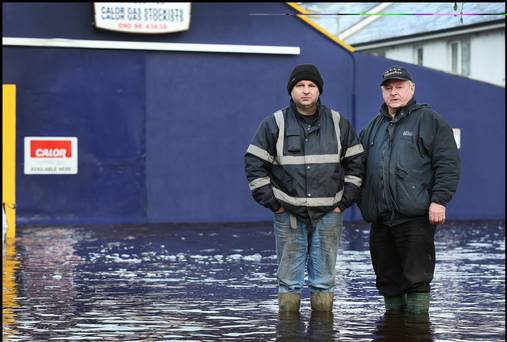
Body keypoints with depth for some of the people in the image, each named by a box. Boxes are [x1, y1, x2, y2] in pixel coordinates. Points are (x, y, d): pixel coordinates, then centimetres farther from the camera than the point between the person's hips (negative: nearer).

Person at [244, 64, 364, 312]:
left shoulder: (339, 124, 7)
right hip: (288, 214, -1)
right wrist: (272, 202, -3)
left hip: (328, 214, 1)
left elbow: (356, 164, 11)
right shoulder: (274, 124, 1)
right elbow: (254, 164, 2)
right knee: (289, 277, 3)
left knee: (324, 277, 6)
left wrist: (345, 200, 2)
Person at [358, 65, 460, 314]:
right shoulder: (374, 126, 20)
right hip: (380, 219, 6)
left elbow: (448, 163, -6)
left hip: (415, 217, -6)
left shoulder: (429, 120, 2)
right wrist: (362, 201, 15)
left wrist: (439, 200, -14)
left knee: (417, 278, -6)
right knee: (388, 281, 10)